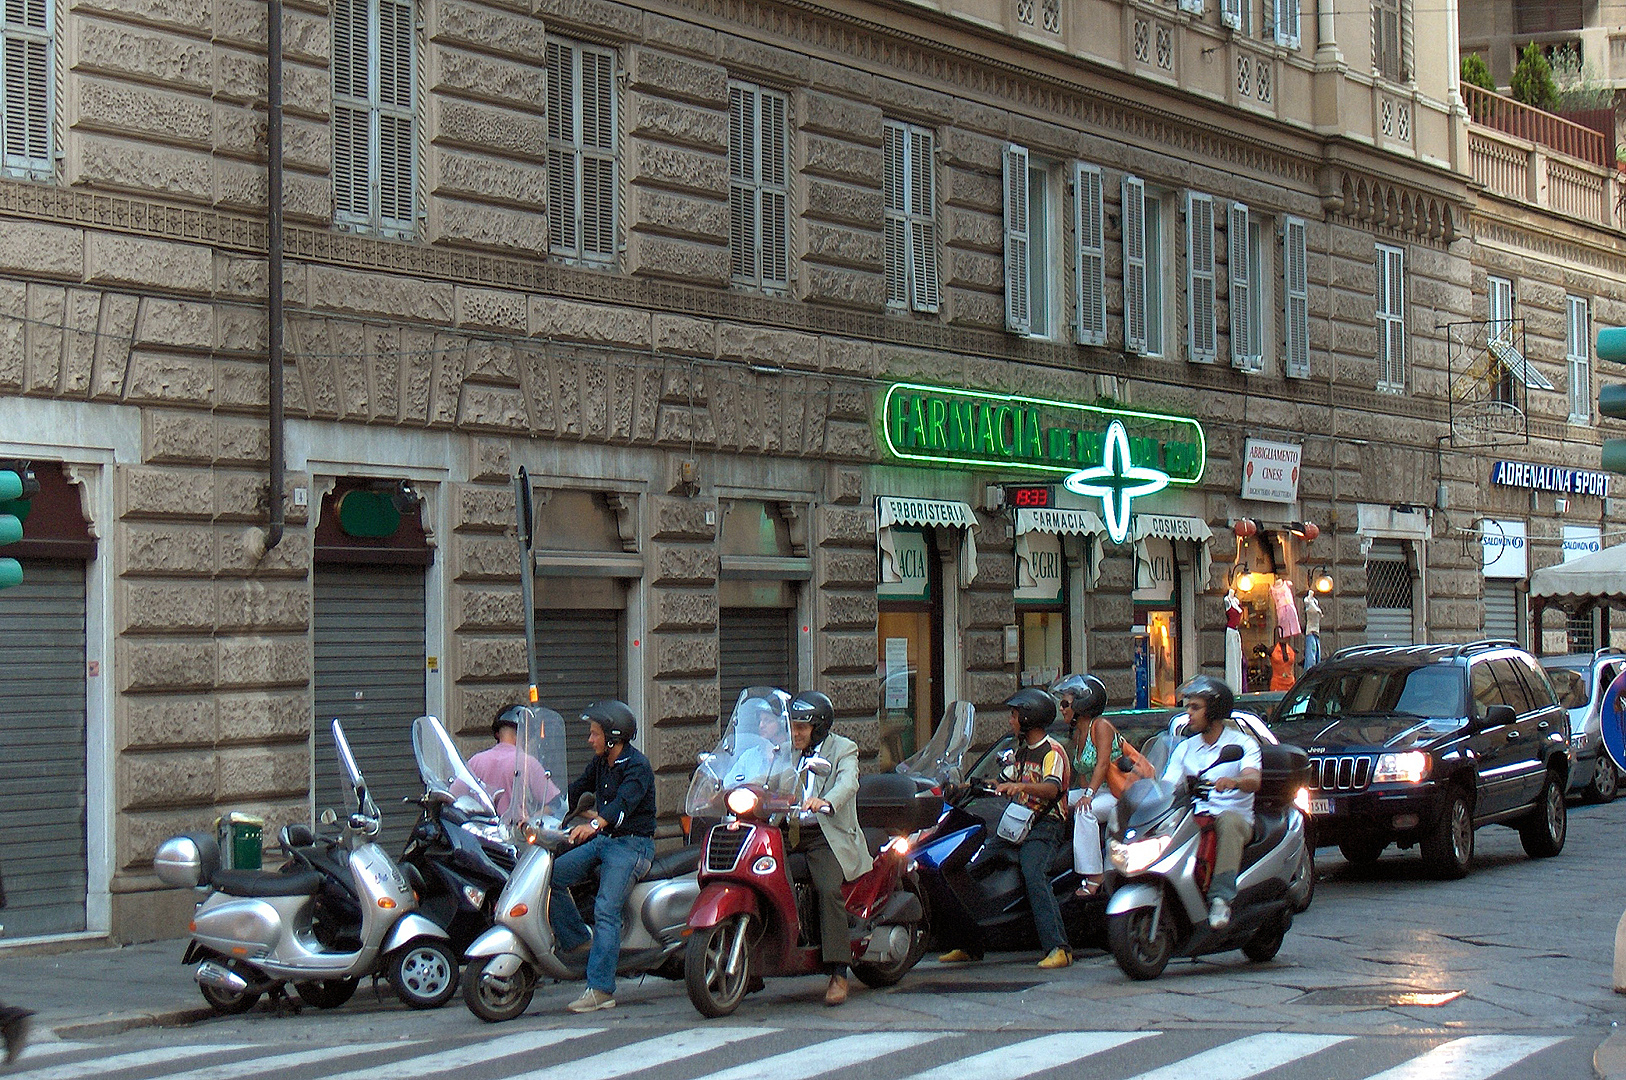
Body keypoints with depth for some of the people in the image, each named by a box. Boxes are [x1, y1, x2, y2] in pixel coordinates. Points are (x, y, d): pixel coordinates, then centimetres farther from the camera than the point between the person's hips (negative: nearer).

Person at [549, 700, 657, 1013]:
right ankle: (578, 938, 4)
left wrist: (594, 824, -48)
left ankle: (600, 990, -23)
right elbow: (575, 790, 19)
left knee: (606, 911, -20)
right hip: (602, 841, 9)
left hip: (632, 845, -9)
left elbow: (624, 803, -30)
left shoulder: (637, 767, -14)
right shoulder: (600, 763, 13)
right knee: (552, 876, -7)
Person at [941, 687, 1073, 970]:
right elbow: (1003, 783, 30)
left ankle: (1058, 948, -33)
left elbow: (1052, 788, -26)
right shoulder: (1022, 751, 22)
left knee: (1033, 875, -31)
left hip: (1044, 826, -9)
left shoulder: (1052, 751, -8)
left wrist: (1021, 786, -43)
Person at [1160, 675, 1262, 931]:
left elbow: (1253, 781, -14)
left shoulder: (1243, 744, 5)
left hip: (1235, 815, -3)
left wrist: (1233, 782, -38)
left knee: (1228, 820, -39)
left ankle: (1221, 898, -43)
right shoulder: (1184, 749, 21)